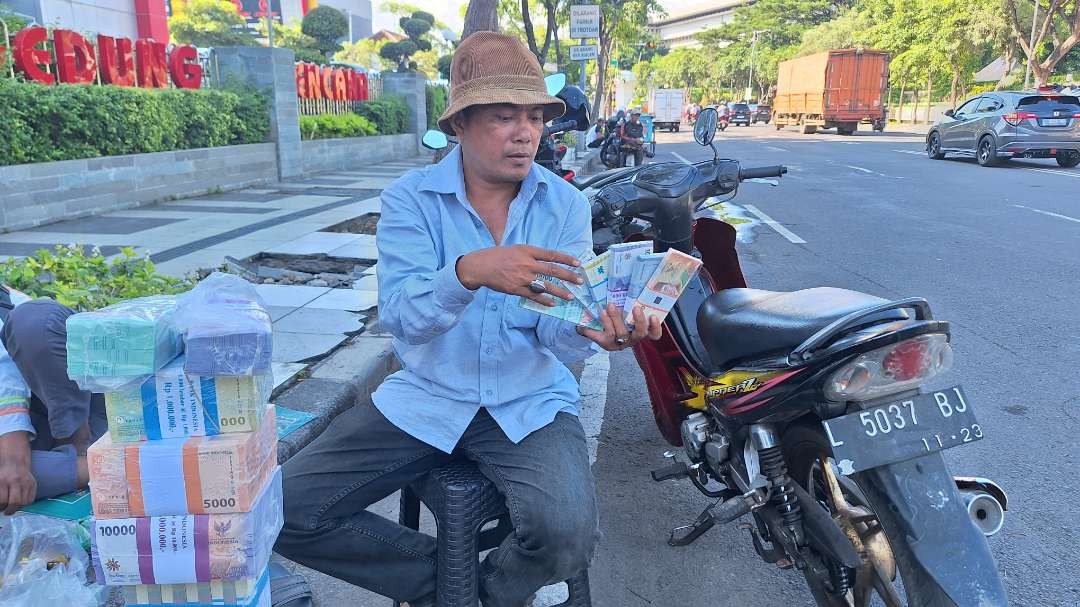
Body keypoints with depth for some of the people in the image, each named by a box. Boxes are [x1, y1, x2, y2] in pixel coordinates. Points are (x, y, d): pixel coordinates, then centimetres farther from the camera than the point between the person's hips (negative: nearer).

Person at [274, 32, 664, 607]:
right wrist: (469, 271, -40)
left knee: (568, 534, -28)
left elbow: (554, 332, -10)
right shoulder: (410, 198, -5)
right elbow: (400, 316, -19)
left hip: (529, 403, 0)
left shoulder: (566, 204, -2)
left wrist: (589, 328, -34)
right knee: (283, 511, -11)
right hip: (425, 397, 1)